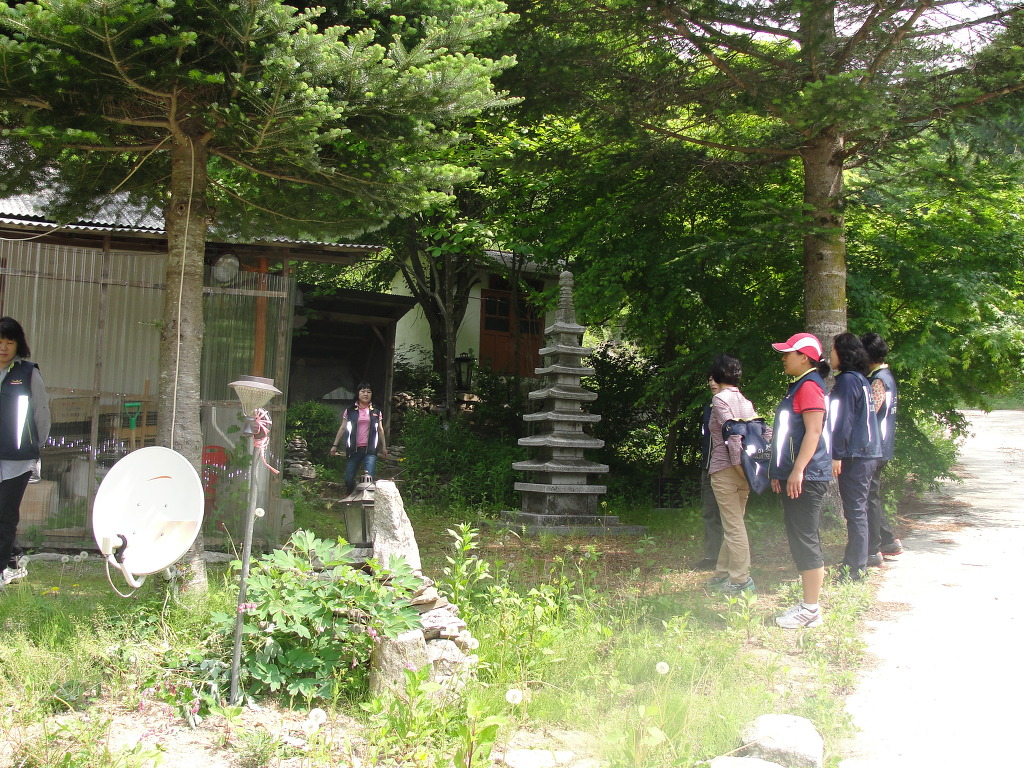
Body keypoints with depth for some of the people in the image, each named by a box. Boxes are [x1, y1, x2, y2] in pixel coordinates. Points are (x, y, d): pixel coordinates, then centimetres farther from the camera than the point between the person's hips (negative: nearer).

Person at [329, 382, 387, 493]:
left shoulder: (376, 412, 10)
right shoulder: (350, 411, 7)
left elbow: (380, 430, 16)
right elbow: (342, 428, 9)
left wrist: (383, 446, 16)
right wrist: (335, 445, 7)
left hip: (370, 450, 0)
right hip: (354, 449, 0)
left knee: (369, 479, -13)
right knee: (349, 479, 2)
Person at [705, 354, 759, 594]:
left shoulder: (720, 399, -8)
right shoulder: (745, 401, 13)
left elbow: (732, 434, -19)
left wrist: (738, 465, -16)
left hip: (725, 469, -8)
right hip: (744, 470, 8)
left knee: (733, 526, -3)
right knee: (733, 524, 14)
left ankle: (740, 580, 1)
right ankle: (722, 575, 23)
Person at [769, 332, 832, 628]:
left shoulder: (809, 385, -13)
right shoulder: (797, 385, 19)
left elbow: (813, 431, -21)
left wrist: (798, 470, -26)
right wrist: (779, 471, 23)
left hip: (806, 478, -11)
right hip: (794, 476, 11)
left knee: (805, 540, -6)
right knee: (799, 540, 13)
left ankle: (811, 610, 0)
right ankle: (809, 602, 20)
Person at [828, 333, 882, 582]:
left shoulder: (847, 380, -13)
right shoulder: (862, 380, 16)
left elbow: (843, 421, -17)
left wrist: (837, 455, -16)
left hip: (855, 456, -9)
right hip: (868, 453, 10)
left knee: (855, 511, -5)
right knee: (857, 510, 14)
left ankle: (855, 569, -1)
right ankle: (856, 562, 21)